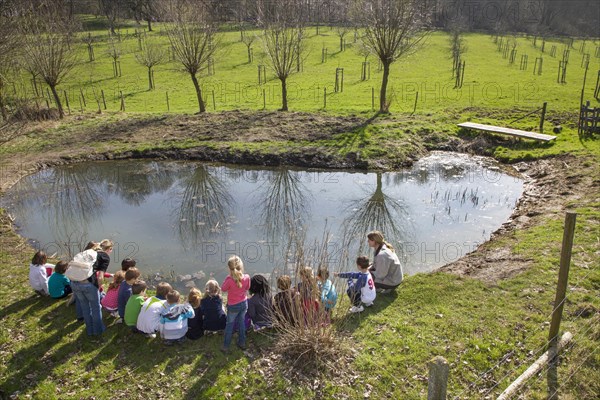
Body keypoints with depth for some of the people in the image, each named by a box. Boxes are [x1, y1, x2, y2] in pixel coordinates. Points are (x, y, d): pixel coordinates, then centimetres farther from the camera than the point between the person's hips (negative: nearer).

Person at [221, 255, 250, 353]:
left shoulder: (229, 280, -31)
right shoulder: (247, 277, -18)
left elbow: (223, 288, -10)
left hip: (233, 306, -3)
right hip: (244, 303, 4)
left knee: (229, 325, 14)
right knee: (241, 323, 22)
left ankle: (226, 346, 23)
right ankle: (242, 343, 35)